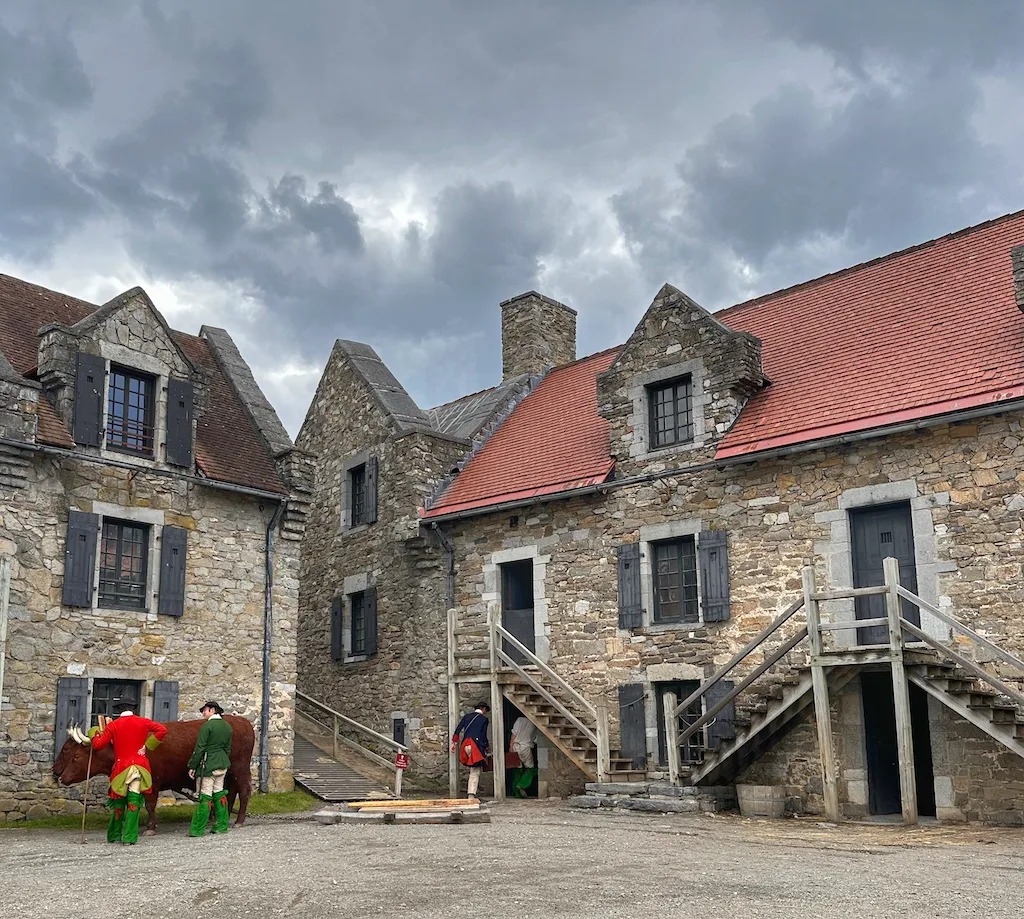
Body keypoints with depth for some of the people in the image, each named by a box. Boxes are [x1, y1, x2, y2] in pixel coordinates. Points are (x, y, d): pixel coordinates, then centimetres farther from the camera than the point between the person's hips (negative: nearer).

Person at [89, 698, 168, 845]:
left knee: (119, 801, 14)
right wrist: (148, 745, 1)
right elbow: (162, 730, -4)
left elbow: (98, 745, 0)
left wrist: (94, 733, 18)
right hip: (139, 765, 0)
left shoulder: (113, 725, 1)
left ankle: (114, 836, 24)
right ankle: (129, 838, -6)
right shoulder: (142, 722, 4)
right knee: (134, 801, -1)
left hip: (121, 766, 0)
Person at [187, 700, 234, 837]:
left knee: (205, 796, -4)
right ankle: (221, 826, 19)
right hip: (222, 764, 7)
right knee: (219, 793, 15)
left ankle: (198, 829, 0)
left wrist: (192, 766, -8)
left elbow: (199, 749, -14)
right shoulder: (227, 726, 10)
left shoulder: (207, 726, -13)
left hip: (208, 765, -7)